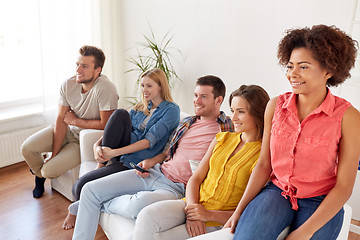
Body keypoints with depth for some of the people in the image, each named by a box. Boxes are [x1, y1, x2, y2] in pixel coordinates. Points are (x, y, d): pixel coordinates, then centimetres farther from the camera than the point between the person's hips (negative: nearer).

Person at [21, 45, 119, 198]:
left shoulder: (106, 89, -30)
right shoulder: (68, 85, -12)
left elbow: (105, 125, -27)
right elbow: (61, 119, -9)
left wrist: (74, 121, -15)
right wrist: (54, 154, -11)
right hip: (68, 130, 5)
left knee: (50, 170, -15)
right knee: (27, 148, -8)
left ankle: (43, 172, 28)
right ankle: (39, 174, 28)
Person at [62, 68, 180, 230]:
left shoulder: (171, 110, -5)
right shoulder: (140, 107, 17)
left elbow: (150, 141, -17)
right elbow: (114, 129, 9)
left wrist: (114, 152, -23)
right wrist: (97, 145, -12)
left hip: (135, 162, -6)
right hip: (121, 151, 6)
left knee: (82, 184, -17)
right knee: (121, 113, -21)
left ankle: (76, 209, 20)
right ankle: (101, 164, -13)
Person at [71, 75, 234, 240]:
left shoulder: (225, 129, -4)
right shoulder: (187, 122, 16)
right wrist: (151, 161, 6)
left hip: (176, 188, -7)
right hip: (156, 171, 7)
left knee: (138, 204, -39)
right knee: (90, 189, -2)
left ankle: (104, 205, -4)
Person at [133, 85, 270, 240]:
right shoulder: (222, 138, 12)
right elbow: (196, 178, 9)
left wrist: (209, 215, -17)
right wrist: (192, 208, -10)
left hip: (219, 222, -5)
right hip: (194, 204, 5)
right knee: (147, 216, -23)